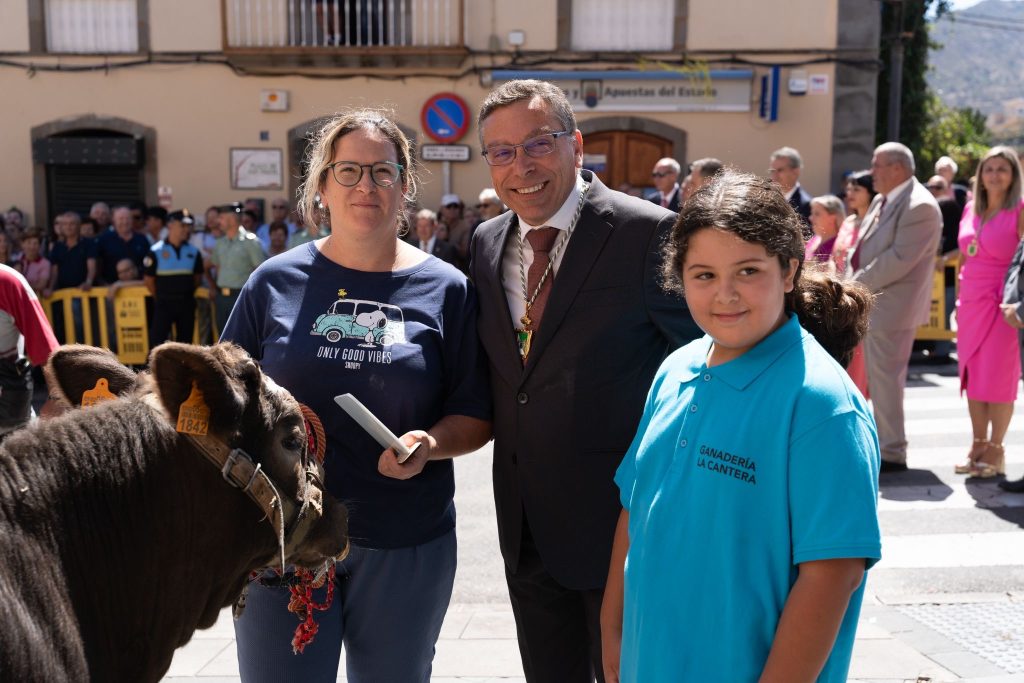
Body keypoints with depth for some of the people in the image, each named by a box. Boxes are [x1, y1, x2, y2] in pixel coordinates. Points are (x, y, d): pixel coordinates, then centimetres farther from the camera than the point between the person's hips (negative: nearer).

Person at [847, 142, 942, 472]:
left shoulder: (919, 206, -15)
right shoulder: (882, 201, 15)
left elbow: (900, 259, -22)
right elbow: (861, 247, 17)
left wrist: (858, 285, -17)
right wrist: (851, 282, 1)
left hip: (892, 305, -9)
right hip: (871, 303, 9)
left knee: (885, 377, -5)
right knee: (877, 377, 15)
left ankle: (892, 453, 4)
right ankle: (882, 444, 25)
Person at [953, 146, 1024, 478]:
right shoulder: (971, 209, 12)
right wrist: (960, 300, 13)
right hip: (971, 303, 6)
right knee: (972, 375, 7)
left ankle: (995, 450, 8)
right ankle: (978, 445, 16)